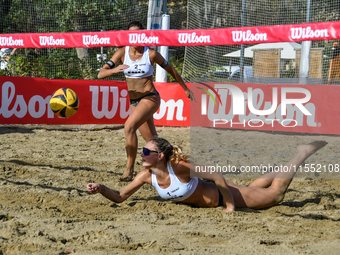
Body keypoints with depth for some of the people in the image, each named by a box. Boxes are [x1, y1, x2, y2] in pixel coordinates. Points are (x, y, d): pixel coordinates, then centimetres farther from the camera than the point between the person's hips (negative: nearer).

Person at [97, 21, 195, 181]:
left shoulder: (151, 54, -9)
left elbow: (171, 70, 7)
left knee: (129, 126, -27)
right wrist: (115, 70, -30)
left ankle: (129, 169, -24)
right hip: (134, 101, 5)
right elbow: (101, 74, -8)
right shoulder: (122, 53, -1)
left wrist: (186, 89, 16)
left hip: (150, 98, -5)